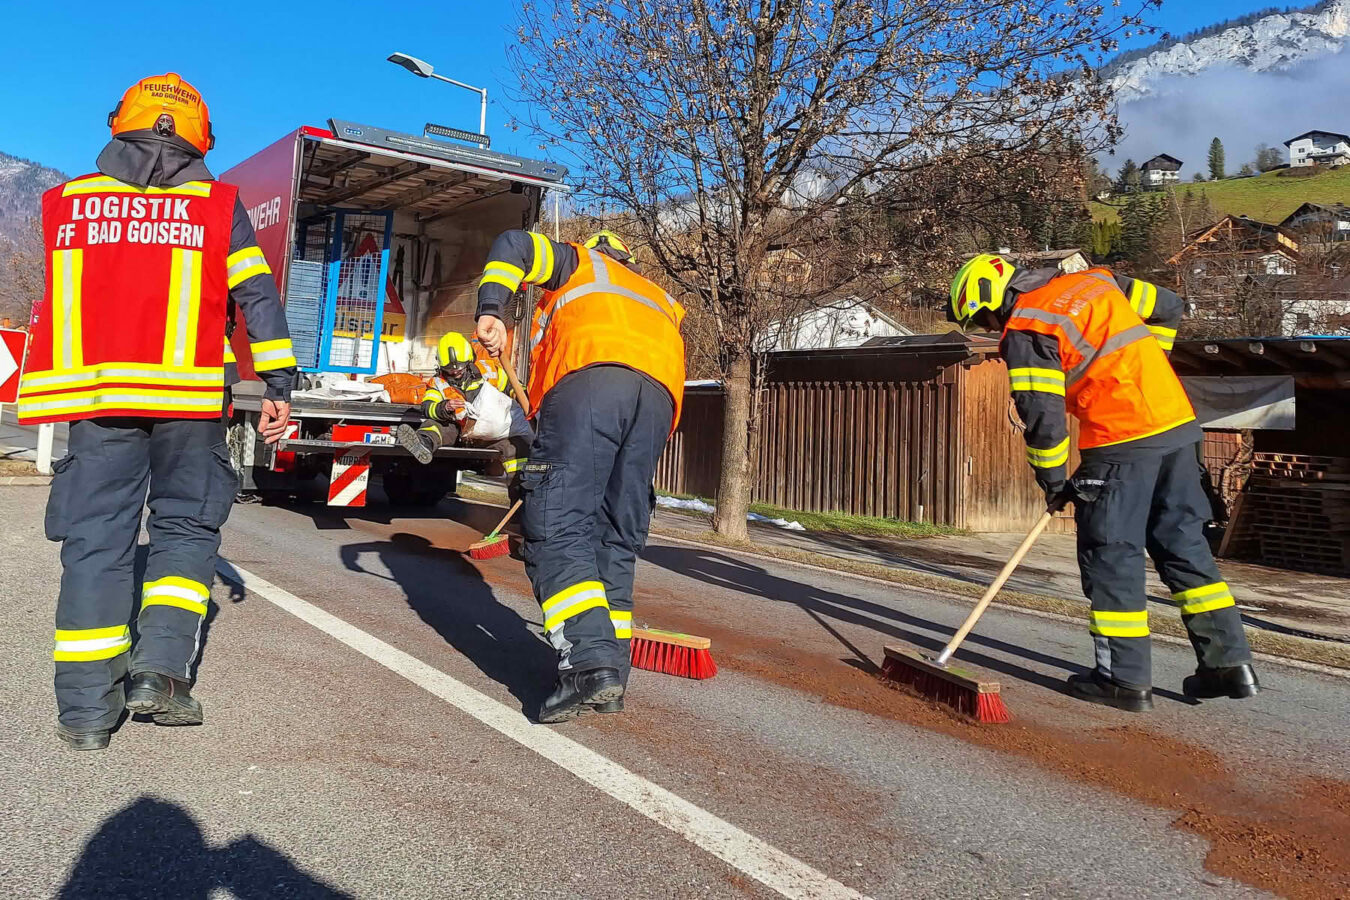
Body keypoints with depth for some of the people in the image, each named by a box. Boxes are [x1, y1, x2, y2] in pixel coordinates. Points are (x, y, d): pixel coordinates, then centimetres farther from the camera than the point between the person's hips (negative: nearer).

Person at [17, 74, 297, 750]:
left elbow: (54, 302, 17)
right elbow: (257, 296, 0)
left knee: (96, 538, 5)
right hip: (186, 399, -1)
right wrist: (278, 385, 1)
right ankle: (159, 669, -2)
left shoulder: (67, 204, 12)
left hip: (94, 395, 2)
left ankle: (85, 707, 6)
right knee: (185, 526, 12)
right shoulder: (218, 207, 6)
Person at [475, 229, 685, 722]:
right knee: (617, 540, 9)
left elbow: (514, 244, 15)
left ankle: (590, 662, -26)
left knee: (558, 528, -10)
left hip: (590, 375, -5)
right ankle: (610, 675, 4)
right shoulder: (659, 299, 43)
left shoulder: (581, 263, 32)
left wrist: (490, 310, 6)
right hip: (660, 395, 5)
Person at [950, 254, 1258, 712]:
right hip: (1179, 422, 8)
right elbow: (1167, 306, 25)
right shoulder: (1094, 280, 17)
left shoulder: (1025, 330, -7)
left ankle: (1125, 679, 9)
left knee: (1111, 555, 2)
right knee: (1184, 544, 14)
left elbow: (1043, 415, -11)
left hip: (1123, 440, -8)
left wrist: (1054, 481, 2)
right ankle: (1230, 662, 17)